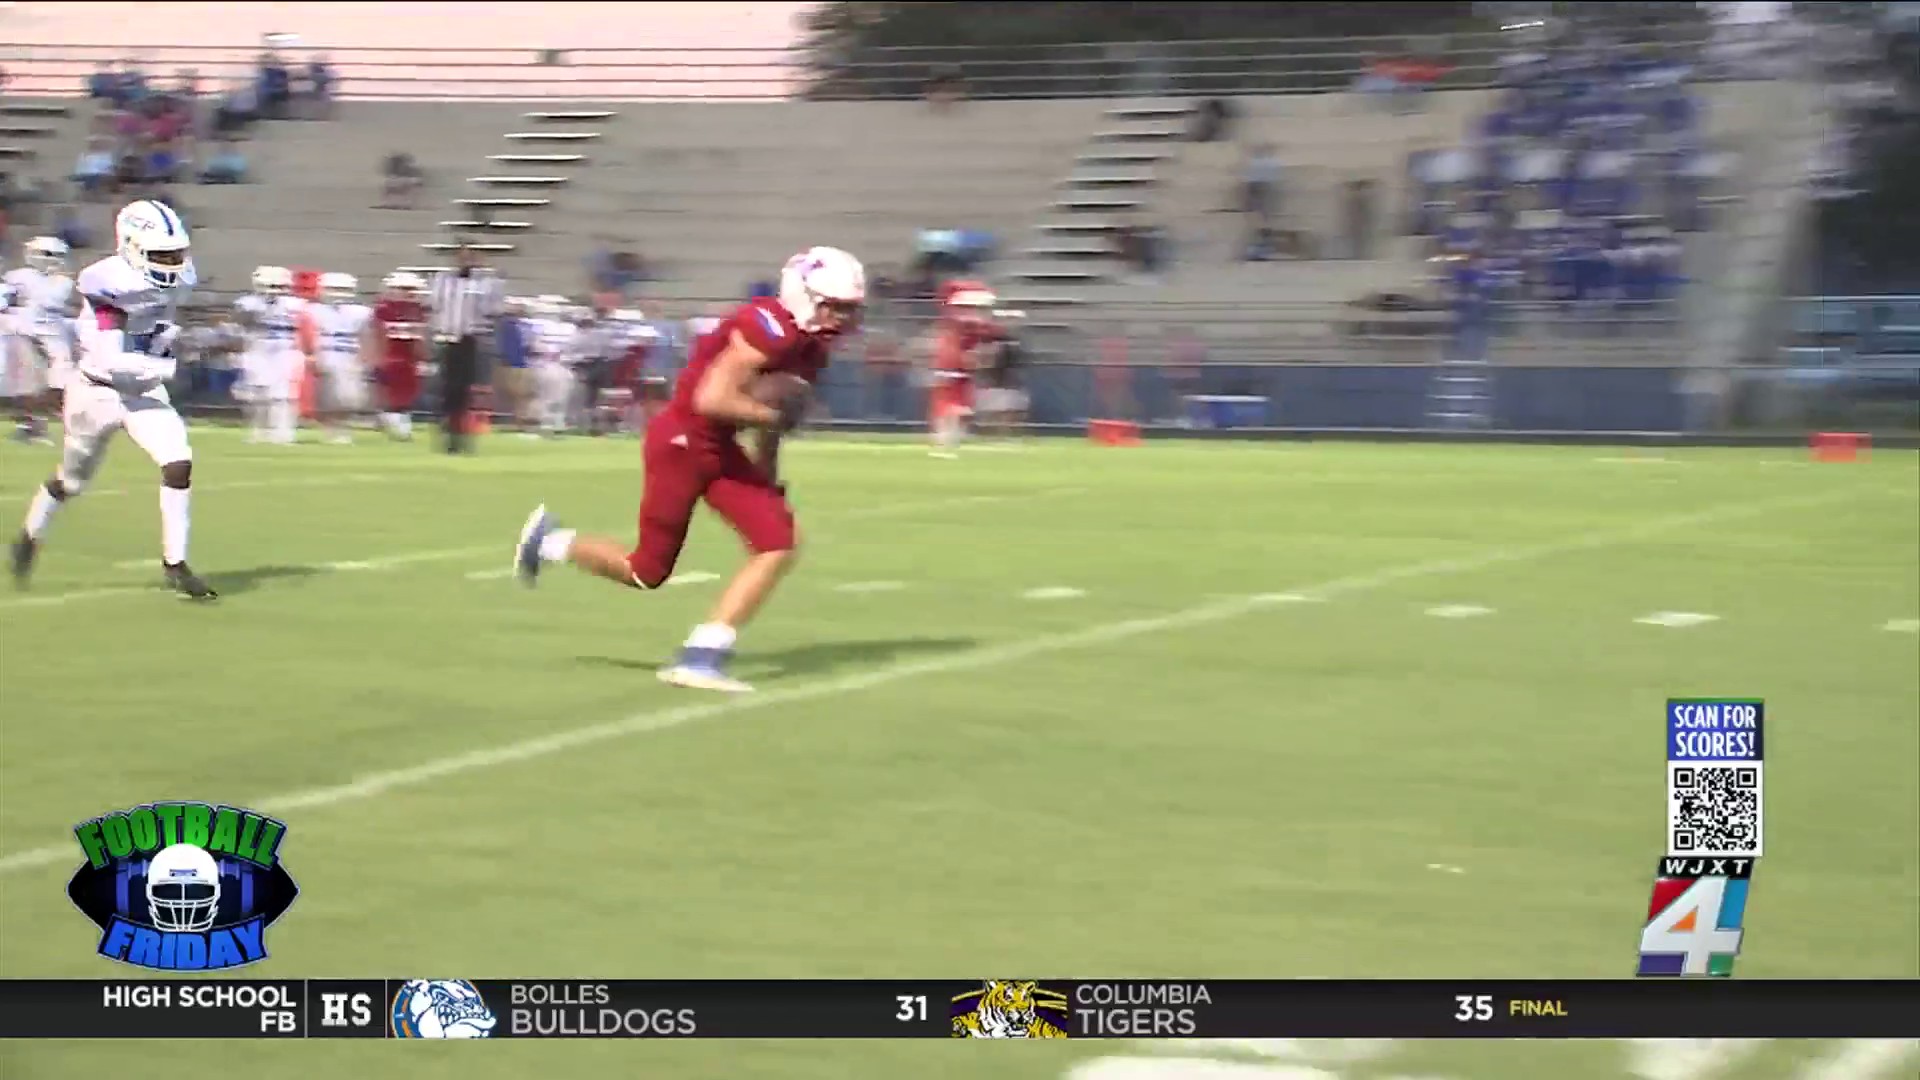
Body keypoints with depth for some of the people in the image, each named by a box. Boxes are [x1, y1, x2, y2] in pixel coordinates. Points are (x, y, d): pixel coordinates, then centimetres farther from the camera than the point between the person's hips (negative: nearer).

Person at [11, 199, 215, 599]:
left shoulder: (174, 278, -7)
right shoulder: (110, 285, -28)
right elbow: (112, 361, -32)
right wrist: (166, 367, -32)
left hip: (144, 390, 5)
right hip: (98, 390, -5)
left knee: (179, 465, -14)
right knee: (72, 480, 15)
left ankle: (175, 565, -4)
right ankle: (29, 538, 43)